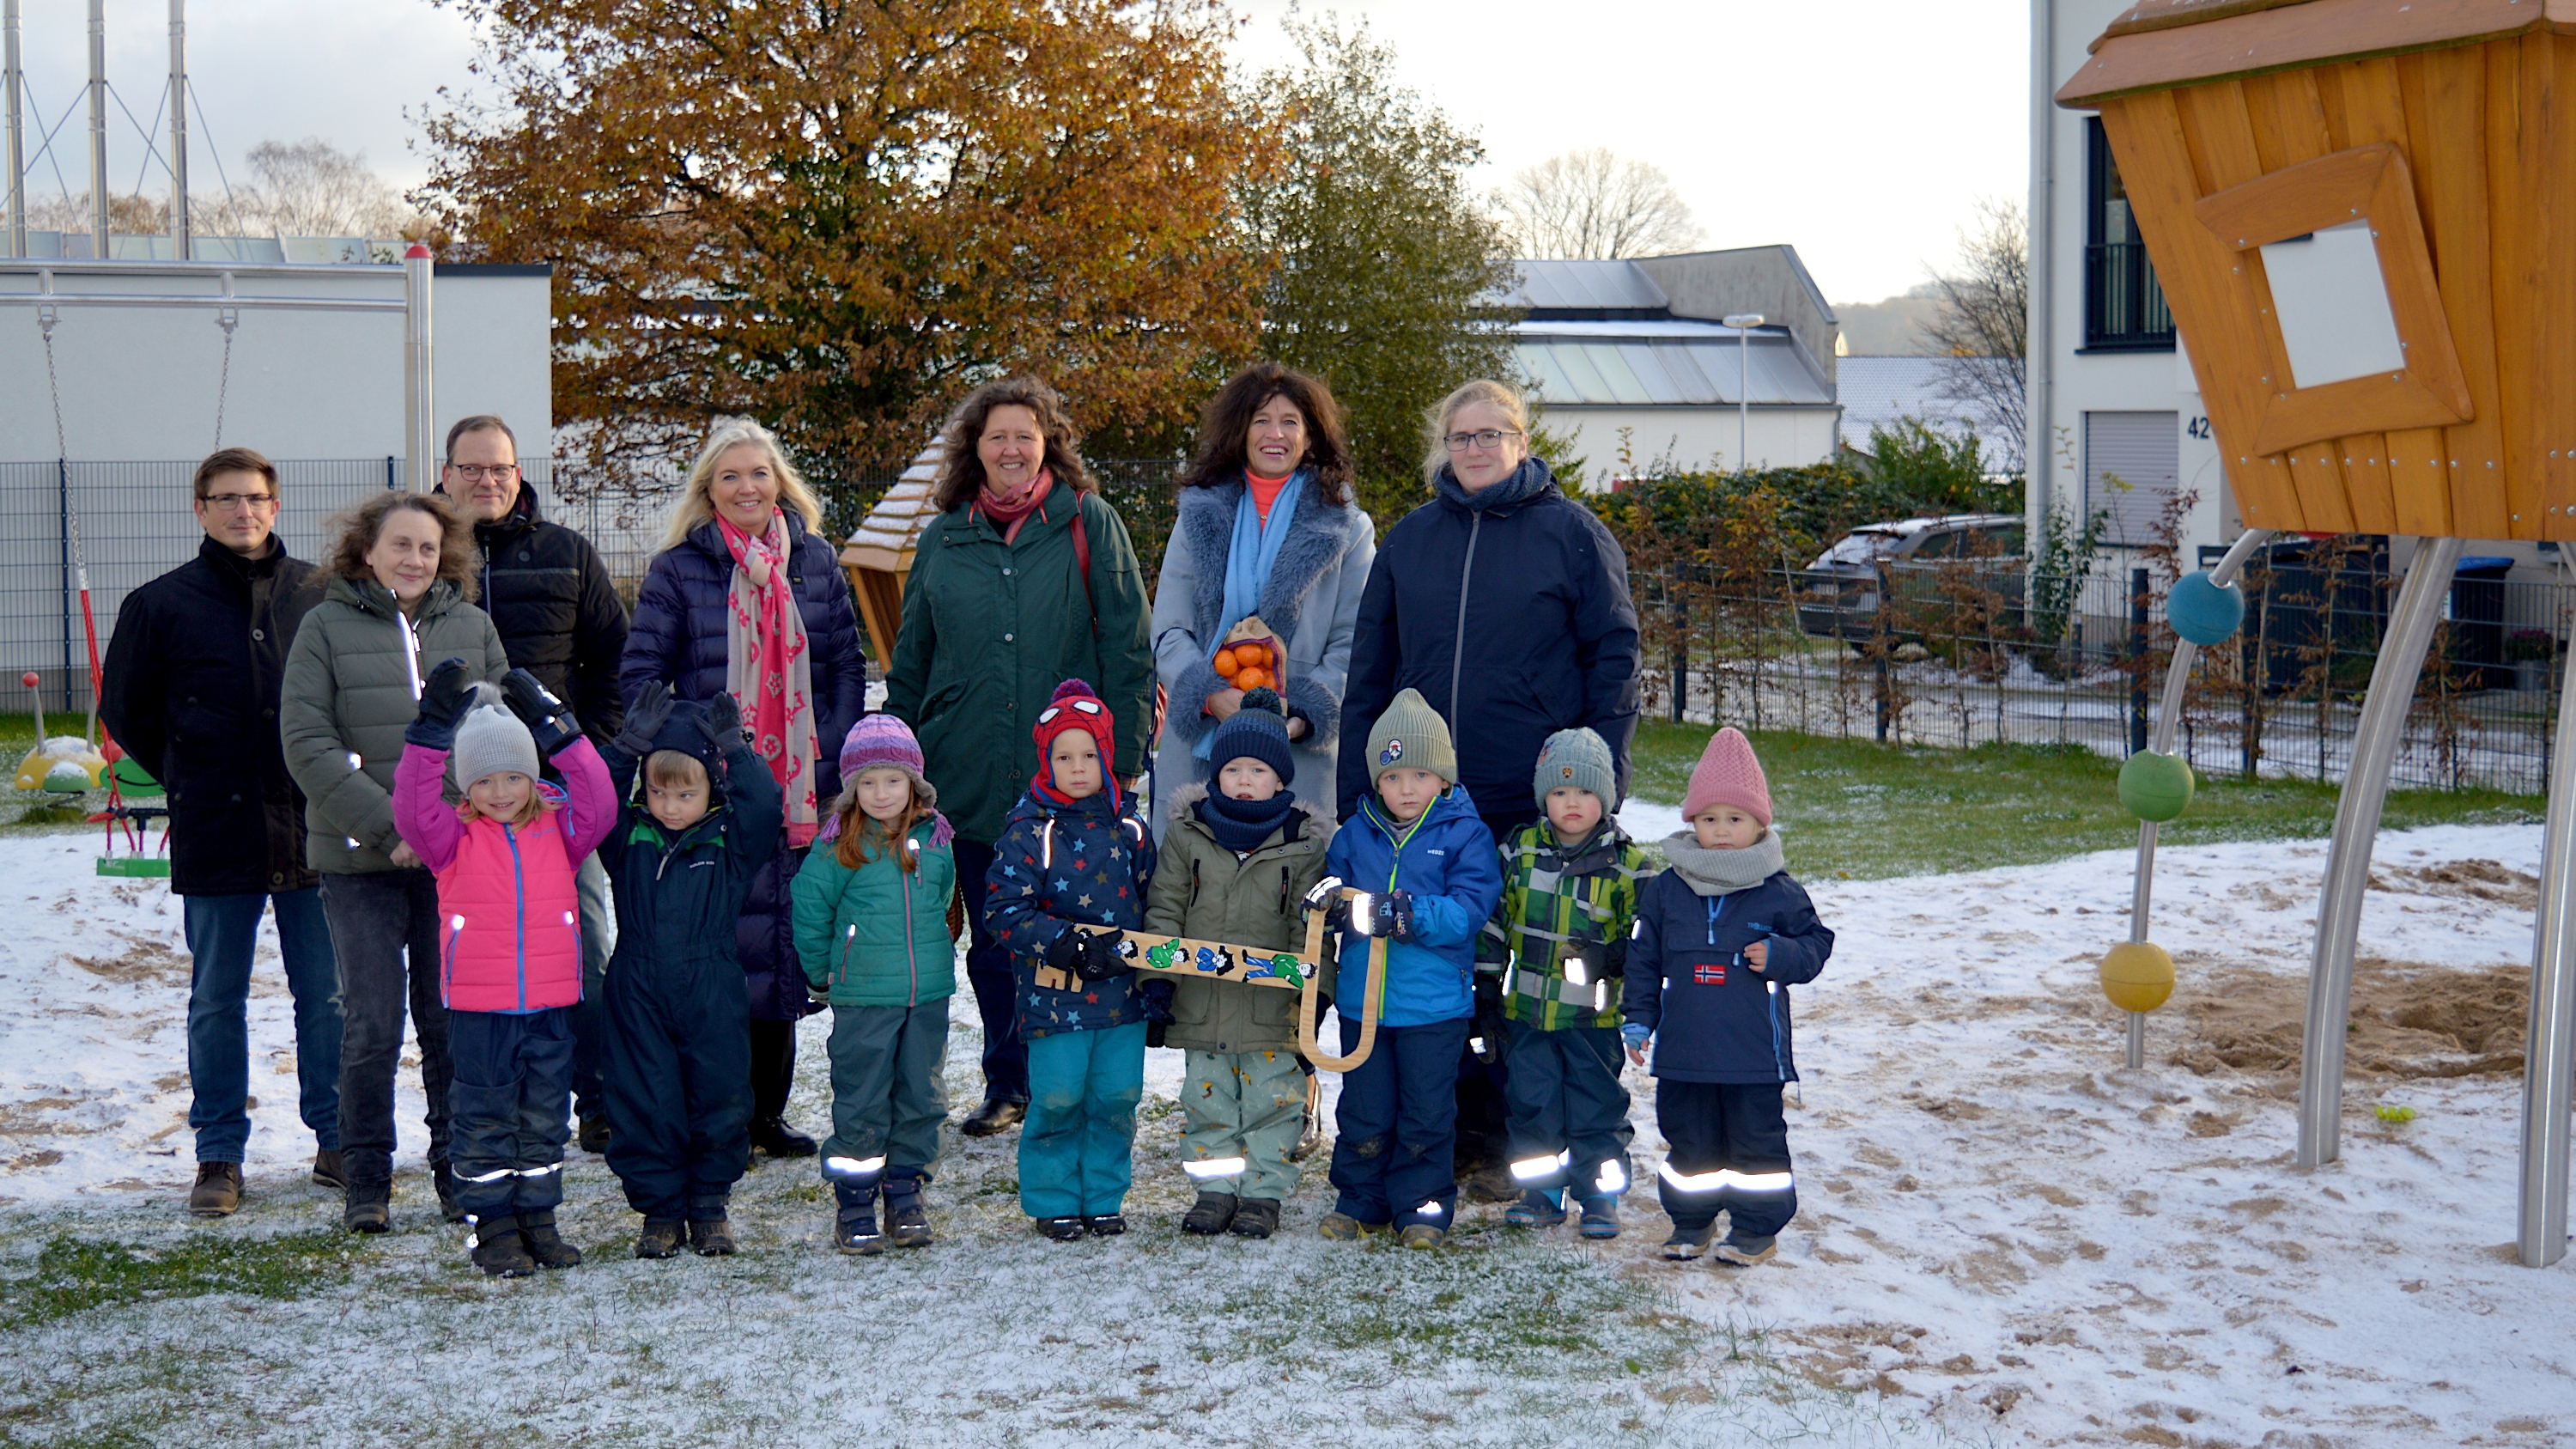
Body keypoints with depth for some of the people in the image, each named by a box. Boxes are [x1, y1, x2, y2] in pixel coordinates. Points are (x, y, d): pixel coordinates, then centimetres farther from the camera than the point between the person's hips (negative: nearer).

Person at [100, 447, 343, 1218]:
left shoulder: (320, 595, 4)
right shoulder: (161, 604, 1)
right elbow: (124, 712, 11)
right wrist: (196, 782, 8)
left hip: (314, 830, 1)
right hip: (215, 838, -1)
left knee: (327, 996, 7)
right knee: (217, 1003, 7)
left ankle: (337, 1140, 18)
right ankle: (219, 1154, 16)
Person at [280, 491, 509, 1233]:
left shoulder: (473, 626, 9)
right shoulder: (327, 626, 1)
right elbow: (306, 743, -6)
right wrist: (386, 827, -13)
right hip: (361, 862, -2)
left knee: (453, 1023, 6)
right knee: (371, 1027, -1)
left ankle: (459, 1169, 18)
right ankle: (366, 1181, 12)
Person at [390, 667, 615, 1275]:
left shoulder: (558, 830, 5)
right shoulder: (454, 837, -1)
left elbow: (599, 805, -9)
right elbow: (412, 813, -18)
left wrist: (558, 729, -13)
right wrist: (431, 733, -24)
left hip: (549, 1006, 2)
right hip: (478, 1008, -2)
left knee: (544, 1117, 11)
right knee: (484, 1118, 5)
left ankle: (537, 1218, 23)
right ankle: (492, 1226, 13)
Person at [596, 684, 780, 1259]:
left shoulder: (732, 838, 0)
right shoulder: (628, 835, 3)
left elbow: (766, 806, -16)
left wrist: (735, 748, -13)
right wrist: (629, 744, -13)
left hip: (713, 995, -1)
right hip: (640, 995, 1)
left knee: (719, 1097, 5)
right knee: (644, 1102, 4)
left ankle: (711, 1202, 22)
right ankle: (659, 1207, 17)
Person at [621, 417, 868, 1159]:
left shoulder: (815, 561, 9)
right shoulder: (677, 569, 1)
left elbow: (847, 664, 12)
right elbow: (640, 677, 0)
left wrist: (831, 758, 2)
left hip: (799, 789, 3)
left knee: (785, 942, 8)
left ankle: (768, 1110, 20)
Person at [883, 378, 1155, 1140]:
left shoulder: (1089, 524, 2)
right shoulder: (944, 539, 10)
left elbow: (1127, 644, 0)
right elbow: (909, 663, 15)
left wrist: (1126, 755, -6)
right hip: (971, 782, 3)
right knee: (991, 942, 10)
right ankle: (1007, 1085, 22)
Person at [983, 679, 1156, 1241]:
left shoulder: (1130, 829, 8)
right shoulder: (1027, 831, -4)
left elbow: (1152, 904, 17)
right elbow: (1006, 913, -9)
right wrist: (1066, 943, -19)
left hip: (1123, 992, 3)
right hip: (1054, 995, -3)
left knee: (1117, 1098, 5)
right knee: (1058, 1099, -2)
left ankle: (1104, 1197, 21)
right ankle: (1053, 1201, 16)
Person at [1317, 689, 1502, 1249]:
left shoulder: (1465, 835, -5)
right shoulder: (1356, 834, 7)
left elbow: (1469, 908, -14)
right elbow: (1332, 888, 10)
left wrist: (1406, 914, -27)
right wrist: (1334, 907, -14)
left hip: (1435, 1001, -3)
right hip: (1363, 997, 3)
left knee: (1427, 1112, 6)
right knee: (1364, 1111, 11)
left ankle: (1423, 1205, 19)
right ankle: (1361, 1200, 25)